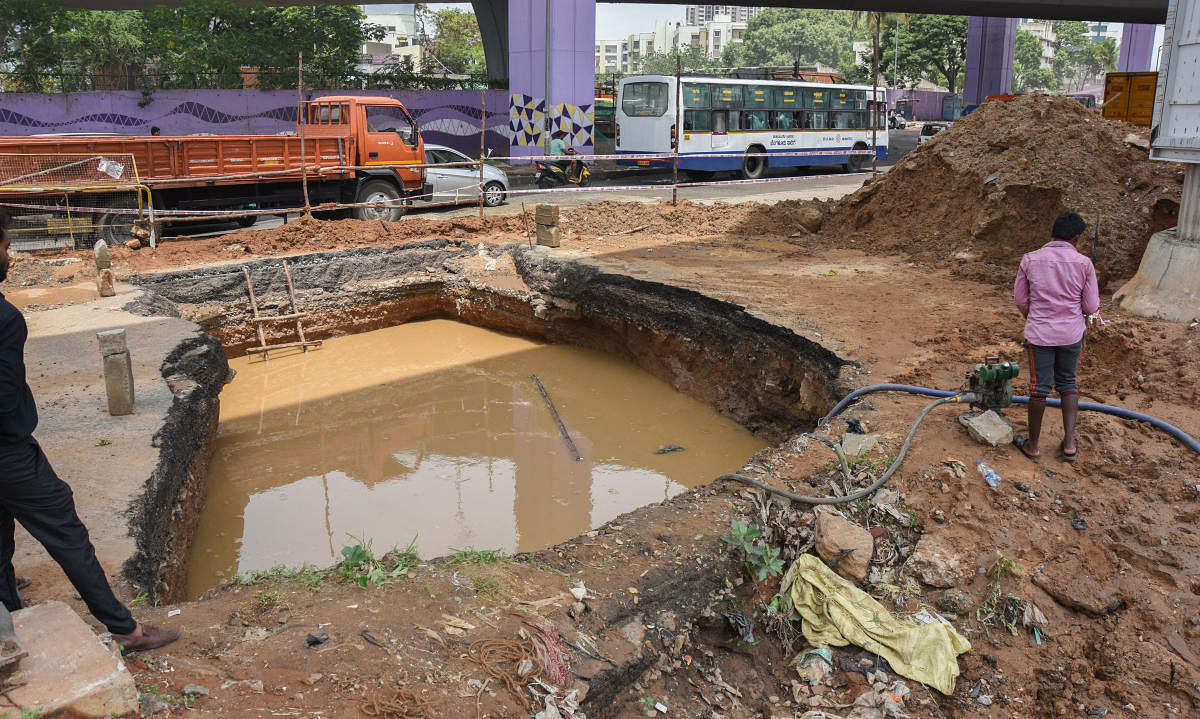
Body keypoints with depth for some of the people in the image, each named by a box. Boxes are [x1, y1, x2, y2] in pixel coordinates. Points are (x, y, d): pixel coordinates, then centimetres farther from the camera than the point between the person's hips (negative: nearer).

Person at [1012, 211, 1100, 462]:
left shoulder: (1030, 260, -7)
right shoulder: (1083, 263, -7)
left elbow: (1020, 300, 2)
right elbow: (1091, 307, -4)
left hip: (1039, 334, -1)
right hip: (1072, 333, 1)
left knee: (1039, 387, 8)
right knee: (1068, 383, 18)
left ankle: (1032, 445, 19)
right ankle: (1069, 444, 17)